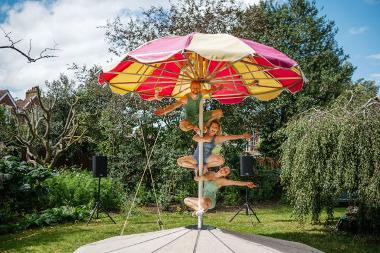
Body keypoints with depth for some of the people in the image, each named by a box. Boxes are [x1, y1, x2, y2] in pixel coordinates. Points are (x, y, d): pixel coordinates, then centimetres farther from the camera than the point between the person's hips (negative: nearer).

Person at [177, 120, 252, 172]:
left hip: (207, 158, -1)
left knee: (221, 160, -29)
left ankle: (206, 166, -3)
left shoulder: (217, 138, -6)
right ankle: (196, 167, 4)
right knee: (179, 161, -17)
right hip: (196, 157, 1)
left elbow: (229, 137, -17)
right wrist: (204, 139, -32)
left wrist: (242, 136, -26)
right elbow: (194, 138, -23)